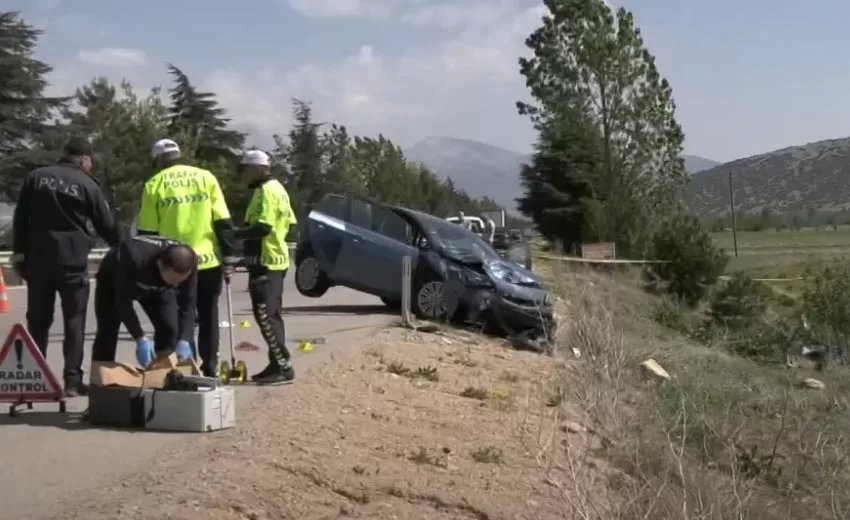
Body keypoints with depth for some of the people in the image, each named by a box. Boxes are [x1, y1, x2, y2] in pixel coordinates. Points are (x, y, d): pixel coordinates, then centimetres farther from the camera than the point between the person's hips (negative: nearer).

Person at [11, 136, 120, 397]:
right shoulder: (88, 185, -2)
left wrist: (19, 252, 13)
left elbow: (20, 218, 8)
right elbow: (107, 226, 6)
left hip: (39, 259, 4)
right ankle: (72, 380, -2)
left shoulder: (36, 177, 8)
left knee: (38, 321, 10)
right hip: (73, 262, -3)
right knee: (74, 321, 1)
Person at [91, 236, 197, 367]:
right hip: (113, 282, -3)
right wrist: (141, 339, -42)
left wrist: (184, 341, -34)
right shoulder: (135, 260, -46)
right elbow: (122, 301, -38)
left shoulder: (189, 264, -34)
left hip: (157, 287, 3)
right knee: (108, 332, -10)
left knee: (169, 328, -10)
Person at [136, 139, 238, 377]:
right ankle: (209, 368, 19)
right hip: (210, 258, 2)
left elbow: (147, 231, 0)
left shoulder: (154, 184, 0)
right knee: (208, 315, 14)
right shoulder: (205, 177, 5)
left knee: (184, 314, 5)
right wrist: (229, 255, 2)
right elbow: (223, 221, 0)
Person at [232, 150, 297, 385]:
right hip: (274, 259, 11)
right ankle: (277, 365, 18)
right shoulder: (276, 188, 17)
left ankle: (284, 367, -12)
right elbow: (288, 222, 20)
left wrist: (235, 234, -22)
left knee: (265, 316, -11)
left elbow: (263, 227, -25)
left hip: (266, 262, -11)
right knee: (271, 316, 14)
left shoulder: (265, 191, -15)